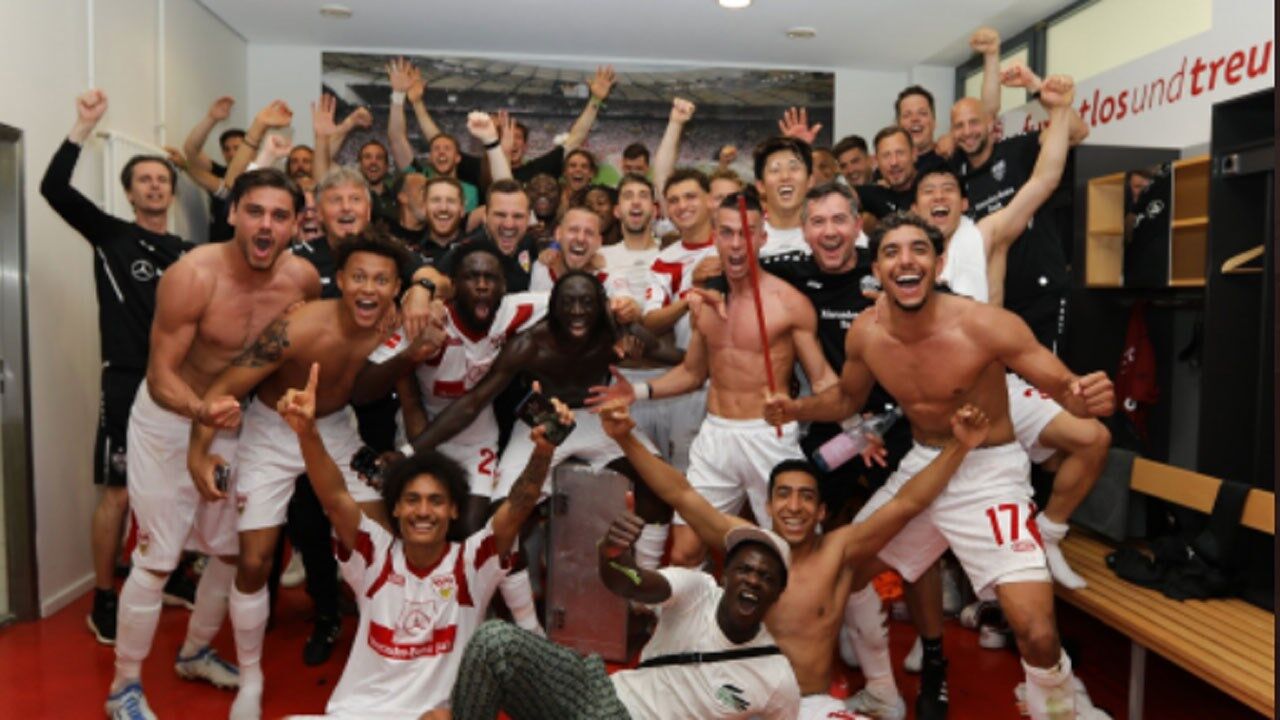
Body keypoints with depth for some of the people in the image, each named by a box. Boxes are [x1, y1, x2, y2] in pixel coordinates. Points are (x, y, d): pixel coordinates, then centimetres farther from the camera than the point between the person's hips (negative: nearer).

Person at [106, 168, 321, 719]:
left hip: (234, 420, 5)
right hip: (169, 420, -5)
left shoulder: (304, 278, -15)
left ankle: (195, 653, 39)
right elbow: (160, 375, -27)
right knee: (157, 560, -3)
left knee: (232, 550, 15)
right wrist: (202, 410, -46)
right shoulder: (192, 276, -28)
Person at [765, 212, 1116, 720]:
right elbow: (848, 397, 11)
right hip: (921, 465, 5)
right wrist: (795, 409, -8)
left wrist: (1088, 396, -42)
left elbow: (1065, 388, -18)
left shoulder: (985, 325, -24)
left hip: (989, 472, -5)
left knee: (1037, 633, -18)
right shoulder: (865, 333, -8)